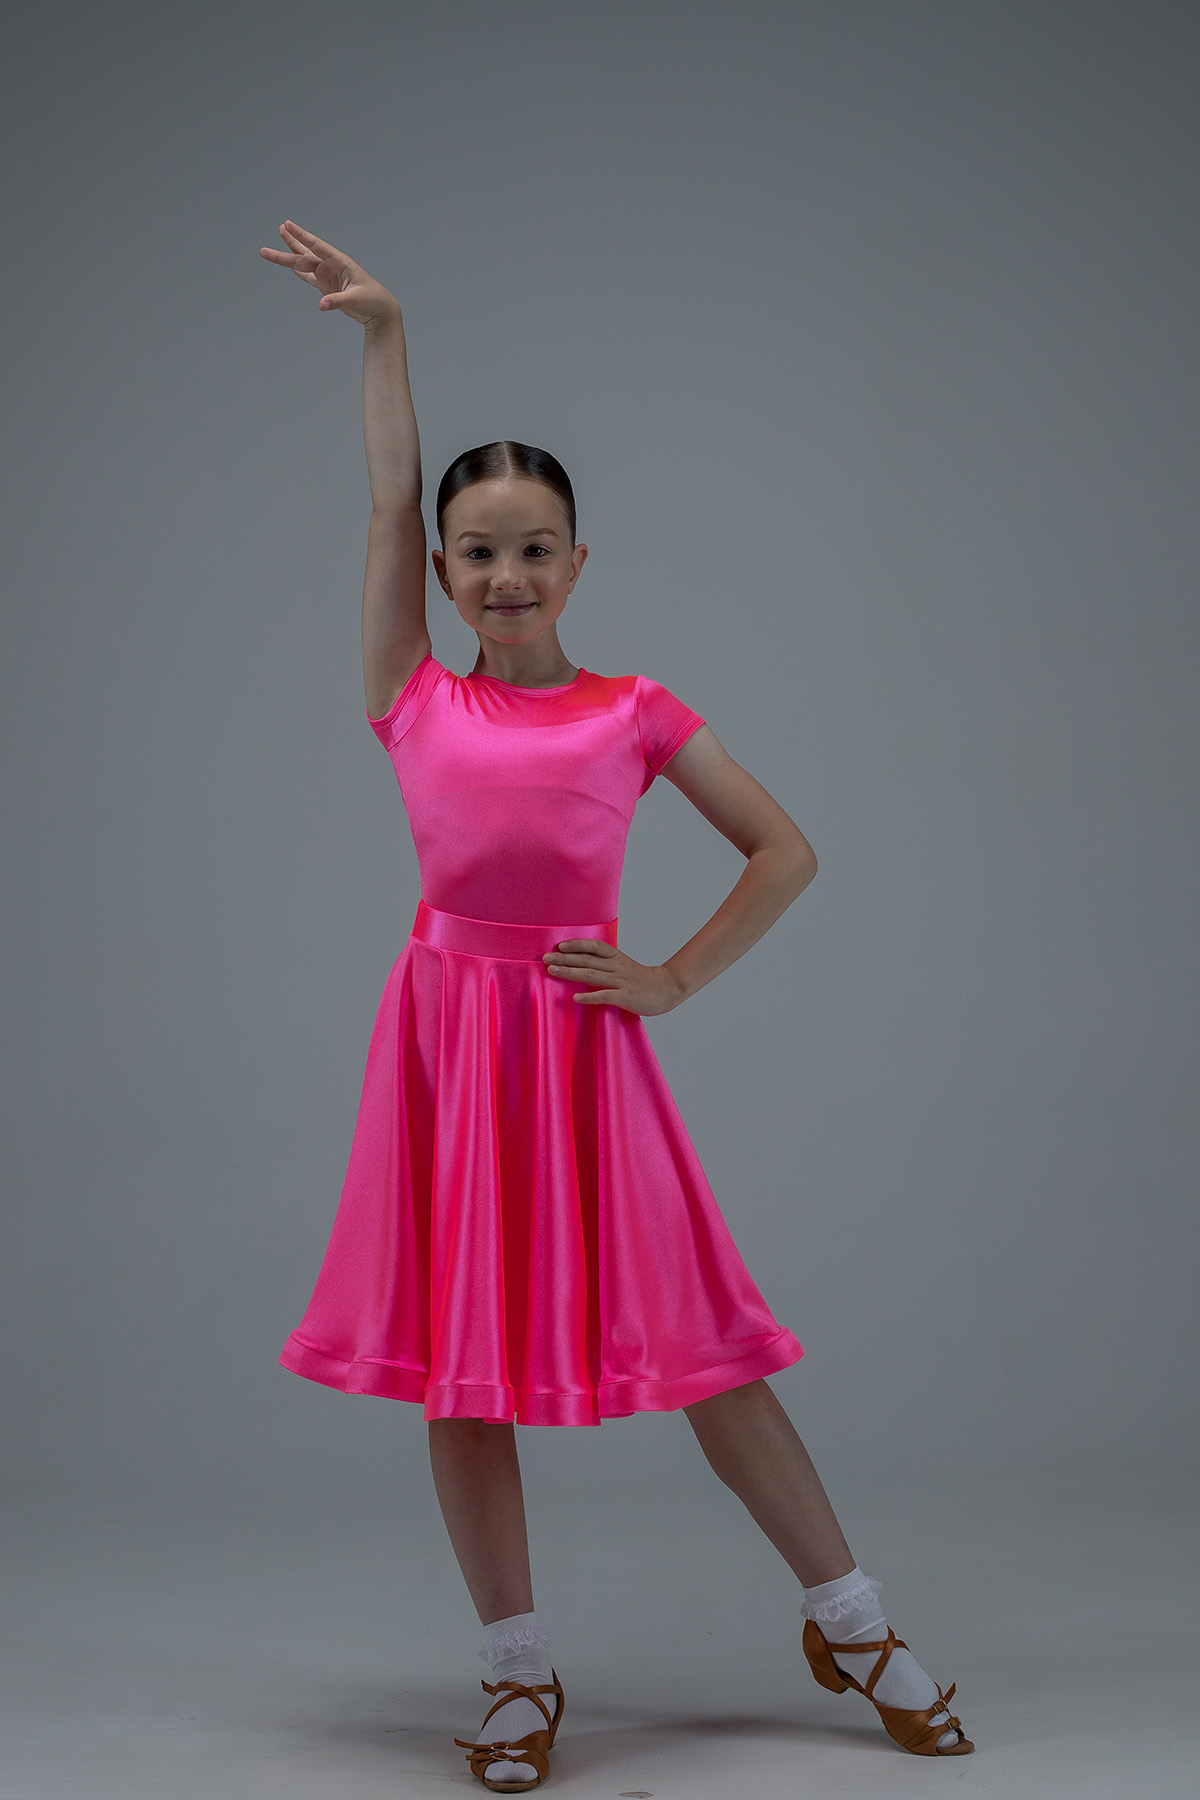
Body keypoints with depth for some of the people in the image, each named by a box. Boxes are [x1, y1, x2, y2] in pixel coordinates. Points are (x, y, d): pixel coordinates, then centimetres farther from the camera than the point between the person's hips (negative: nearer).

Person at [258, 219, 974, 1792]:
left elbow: (786, 853, 7)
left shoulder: (637, 713, 4)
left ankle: (851, 1628, 19)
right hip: (445, 1036, 2)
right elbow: (391, 501, 9)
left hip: (582, 1036, -2)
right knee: (457, 1359, 6)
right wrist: (381, 335, 12)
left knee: (693, 1342, 3)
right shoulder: (415, 705, 8)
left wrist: (676, 980, -1)